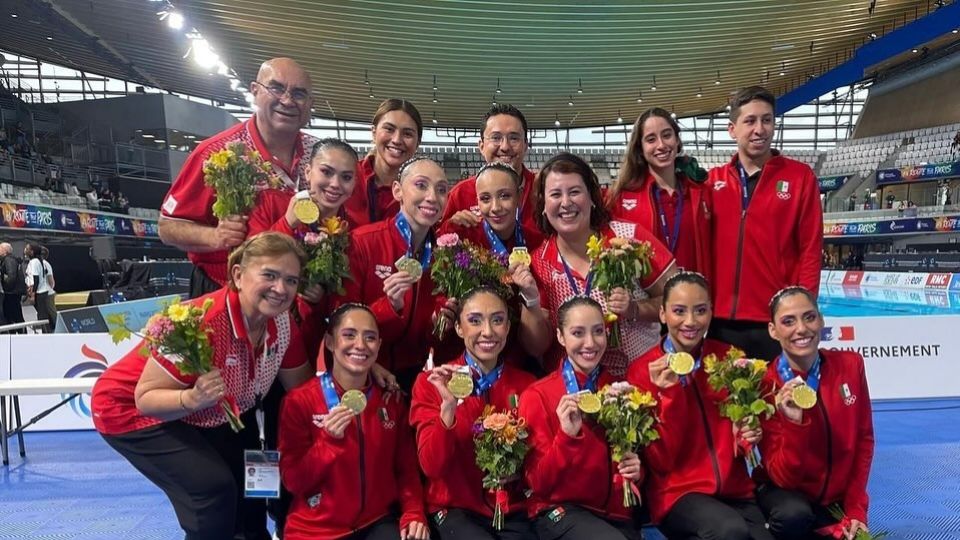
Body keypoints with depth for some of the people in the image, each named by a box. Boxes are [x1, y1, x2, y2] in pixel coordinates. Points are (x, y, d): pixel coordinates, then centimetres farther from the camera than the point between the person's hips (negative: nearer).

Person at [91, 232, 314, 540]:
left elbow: (300, 386, -3)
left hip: (208, 417, 7)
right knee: (213, 488, -20)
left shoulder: (282, 323, -17)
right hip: (131, 410, -6)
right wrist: (193, 398, -46)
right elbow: (146, 398, -28)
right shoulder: (201, 322, -37)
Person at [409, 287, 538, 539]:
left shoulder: (527, 384, 2)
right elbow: (431, 467, -12)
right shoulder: (431, 382, -4)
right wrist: (448, 407, -25)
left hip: (514, 511, 2)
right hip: (456, 510, -2)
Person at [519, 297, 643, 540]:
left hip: (616, 512, 4)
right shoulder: (537, 395, -6)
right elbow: (539, 483, -10)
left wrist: (637, 471, -5)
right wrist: (567, 435, -25)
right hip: (559, 510, -3)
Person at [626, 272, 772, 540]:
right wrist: (669, 394, -21)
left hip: (735, 490, 3)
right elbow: (661, 462, -10)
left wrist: (751, 435, -6)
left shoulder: (730, 358, 2)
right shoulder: (643, 370, -7)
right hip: (677, 493, -3)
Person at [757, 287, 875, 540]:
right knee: (793, 515, -34)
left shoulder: (850, 365, -8)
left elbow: (863, 440, 3)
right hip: (787, 495, -4)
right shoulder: (765, 385, -19)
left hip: (837, 499, 4)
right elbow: (783, 477, -20)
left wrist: (856, 509, -1)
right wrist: (795, 423, -35)